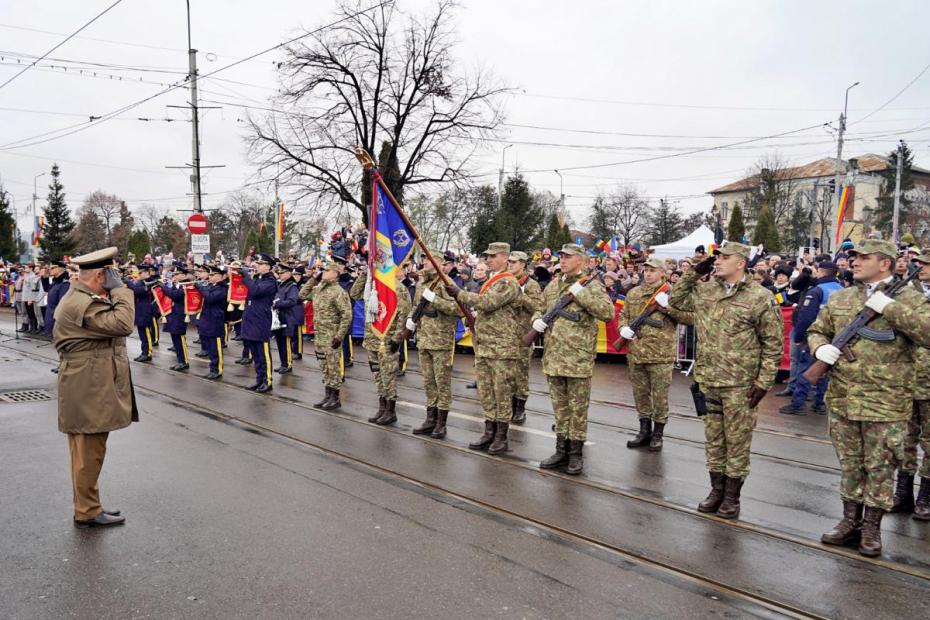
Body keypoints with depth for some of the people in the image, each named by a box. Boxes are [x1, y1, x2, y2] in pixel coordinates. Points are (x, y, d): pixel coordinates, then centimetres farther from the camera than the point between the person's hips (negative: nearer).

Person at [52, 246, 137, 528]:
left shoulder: (80, 298, 14)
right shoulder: (82, 304, -21)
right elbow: (123, 324, -28)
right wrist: (119, 289, -21)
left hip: (88, 388, 11)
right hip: (89, 391, -11)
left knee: (87, 451, 18)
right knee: (89, 452, -1)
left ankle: (88, 507, 29)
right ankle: (87, 512, 10)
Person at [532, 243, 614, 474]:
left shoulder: (591, 285, -5)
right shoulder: (552, 286, 13)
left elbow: (608, 312, -18)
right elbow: (540, 309, 25)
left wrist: (580, 293, -21)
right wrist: (537, 320, 2)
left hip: (578, 358, -6)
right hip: (553, 356, 6)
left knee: (578, 407, 3)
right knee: (559, 406, 14)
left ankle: (576, 453, 13)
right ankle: (562, 450, 24)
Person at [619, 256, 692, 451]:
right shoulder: (633, 293, 10)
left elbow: (689, 317, -9)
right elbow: (623, 315, 18)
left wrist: (668, 306, -20)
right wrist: (623, 328, -3)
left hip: (661, 354, -4)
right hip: (636, 353, 4)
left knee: (660, 396, 3)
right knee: (640, 394, 14)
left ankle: (658, 434, 17)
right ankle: (644, 431, 28)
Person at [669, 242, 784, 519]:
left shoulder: (760, 298, -10)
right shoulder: (705, 289, 6)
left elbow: (773, 343, -8)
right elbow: (676, 299, 19)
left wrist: (764, 382, -11)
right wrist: (694, 272, 7)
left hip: (740, 384, -5)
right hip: (708, 380, 5)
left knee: (737, 440, 6)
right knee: (713, 438, 14)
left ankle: (732, 496, 18)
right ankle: (716, 489, 27)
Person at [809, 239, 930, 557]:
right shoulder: (839, 298, 9)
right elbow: (817, 330, 18)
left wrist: (889, 307, -22)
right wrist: (820, 347, -4)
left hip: (885, 404, -4)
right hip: (842, 400, 4)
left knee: (880, 469, 8)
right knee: (850, 465, 15)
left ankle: (871, 528, 23)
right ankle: (850, 521, 30)